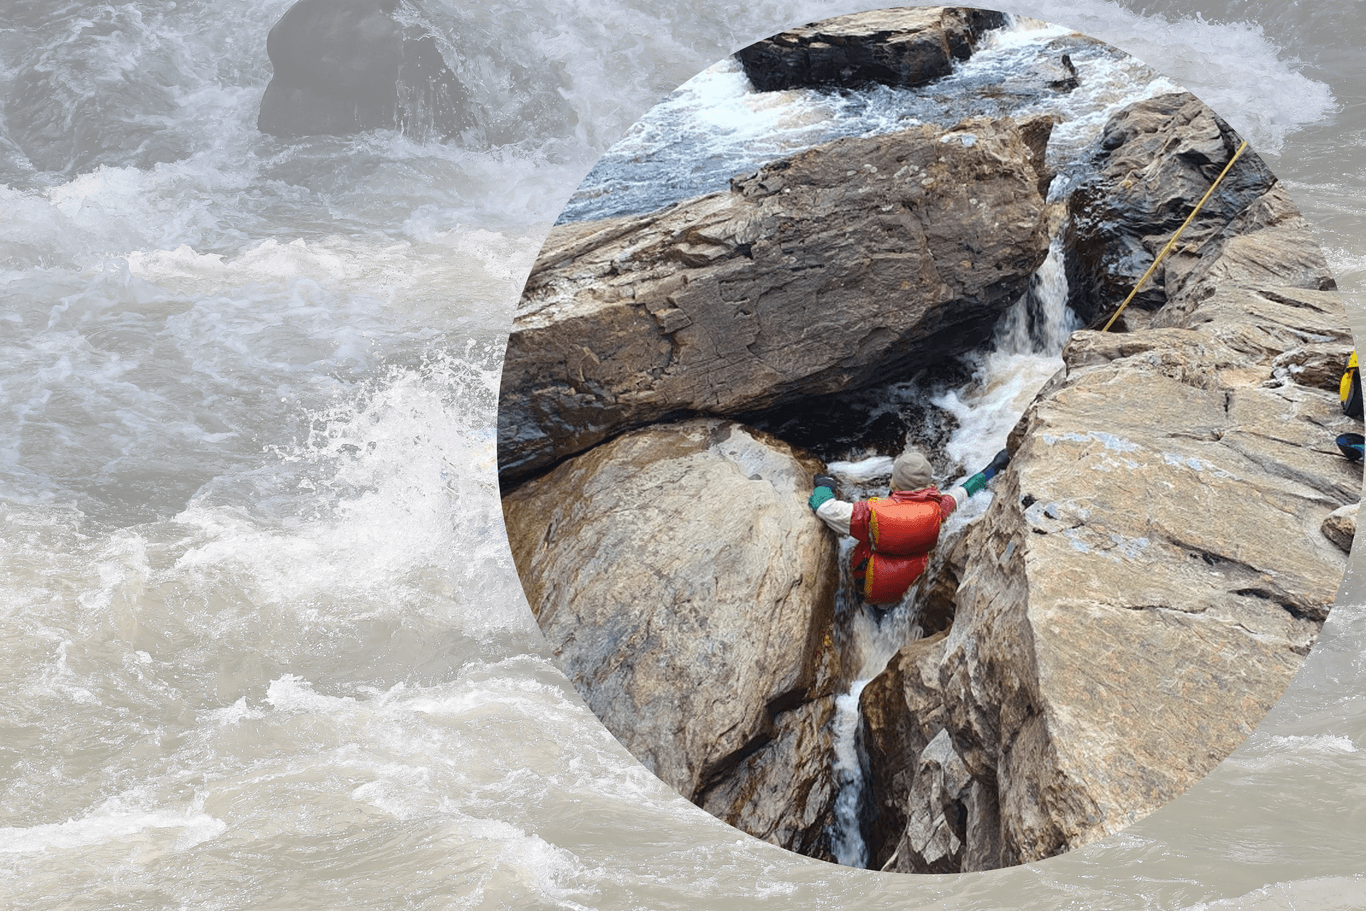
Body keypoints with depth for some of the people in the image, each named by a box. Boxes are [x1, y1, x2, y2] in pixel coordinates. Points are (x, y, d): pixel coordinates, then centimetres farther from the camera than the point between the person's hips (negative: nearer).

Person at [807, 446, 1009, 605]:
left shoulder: (872, 512, -27)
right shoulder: (937, 509, -18)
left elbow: (824, 507, -20)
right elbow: (962, 492, 1)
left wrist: (824, 484, 3)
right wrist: (994, 467, 19)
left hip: (874, 593, -3)